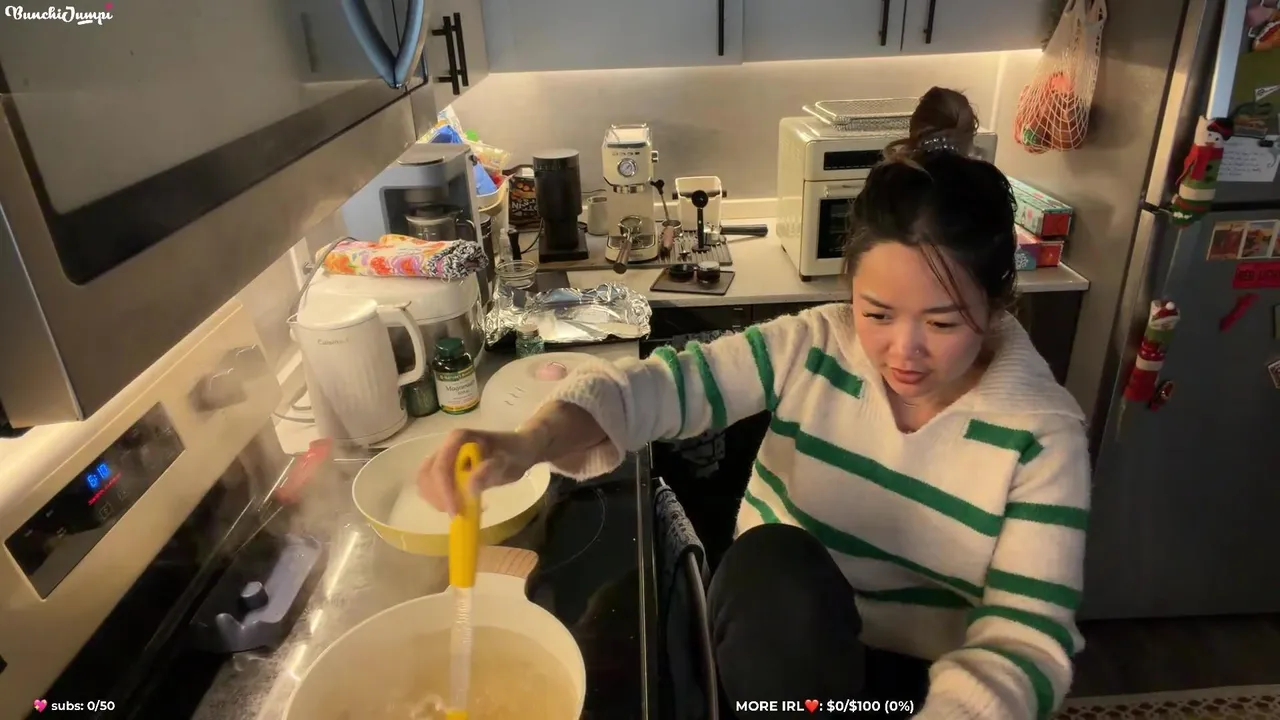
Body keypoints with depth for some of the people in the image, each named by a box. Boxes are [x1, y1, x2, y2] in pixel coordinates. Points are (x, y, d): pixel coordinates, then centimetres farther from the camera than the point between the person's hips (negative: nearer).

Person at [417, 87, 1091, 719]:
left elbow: (1024, 640, -19)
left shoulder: (1042, 434, -14)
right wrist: (527, 443, -39)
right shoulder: (810, 349, -13)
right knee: (776, 556, -32)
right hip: (777, 645, 1)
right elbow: (657, 384, -21)